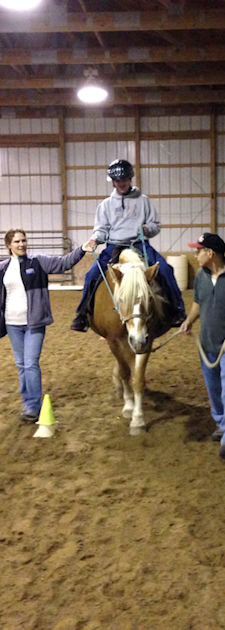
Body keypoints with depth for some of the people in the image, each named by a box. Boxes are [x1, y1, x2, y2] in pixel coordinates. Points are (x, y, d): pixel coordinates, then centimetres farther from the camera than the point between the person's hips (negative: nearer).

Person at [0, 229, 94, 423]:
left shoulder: (38, 262, -2)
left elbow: (63, 263, -12)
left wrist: (81, 250, -25)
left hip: (34, 323, -3)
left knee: (31, 364, -7)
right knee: (21, 365, 11)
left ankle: (34, 406, 1)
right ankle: (27, 403, 23)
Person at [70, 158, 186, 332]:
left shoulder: (143, 201, 10)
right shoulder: (106, 204, 13)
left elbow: (155, 225, 12)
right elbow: (101, 228, 11)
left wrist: (147, 228, -12)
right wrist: (95, 238, -12)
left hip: (139, 244, -1)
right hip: (114, 246, 1)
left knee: (165, 269, -23)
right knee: (92, 274, -18)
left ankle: (178, 310, -11)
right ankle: (82, 314, -5)